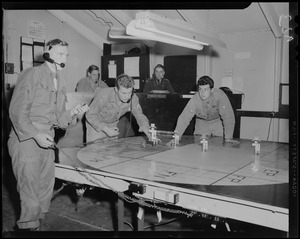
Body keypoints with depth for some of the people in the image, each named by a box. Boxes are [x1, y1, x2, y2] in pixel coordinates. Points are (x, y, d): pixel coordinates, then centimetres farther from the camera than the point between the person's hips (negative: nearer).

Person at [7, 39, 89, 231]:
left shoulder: (60, 84, 15)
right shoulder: (32, 74, -7)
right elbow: (17, 111, -12)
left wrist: (73, 113, -3)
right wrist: (36, 135, -21)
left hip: (47, 142, 8)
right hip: (26, 141, -7)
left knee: (46, 192, 14)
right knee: (31, 196, -4)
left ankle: (37, 224, 31)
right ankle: (27, 226, 15)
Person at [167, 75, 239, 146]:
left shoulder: (220, 95, -34)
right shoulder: (194, 100, -30)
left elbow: (228, 116, -32)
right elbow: (184, 118, -32)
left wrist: (228, 138, -35)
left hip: (218, 122, -1)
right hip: (202, 123, 1)